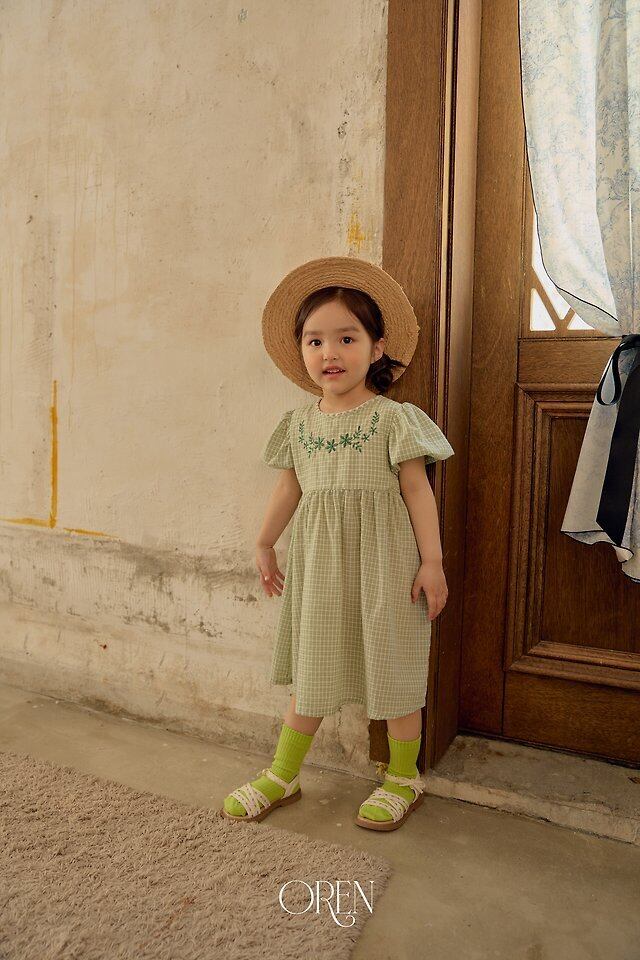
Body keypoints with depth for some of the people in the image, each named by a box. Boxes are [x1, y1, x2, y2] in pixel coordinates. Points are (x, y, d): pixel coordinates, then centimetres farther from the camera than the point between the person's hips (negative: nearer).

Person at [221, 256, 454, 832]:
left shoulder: (392, 418, -8)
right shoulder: (300, 422, 5)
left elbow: (417, 489, -8)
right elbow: (289, 488, 15)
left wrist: (431, 562, -11)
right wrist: (265, 544, 22)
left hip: (382, 560, -4)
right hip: (318, 561, 4)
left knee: (391, 666, 8)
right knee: (312, 667, 14)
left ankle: (404, 778, 29)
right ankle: (282, 775, 30)